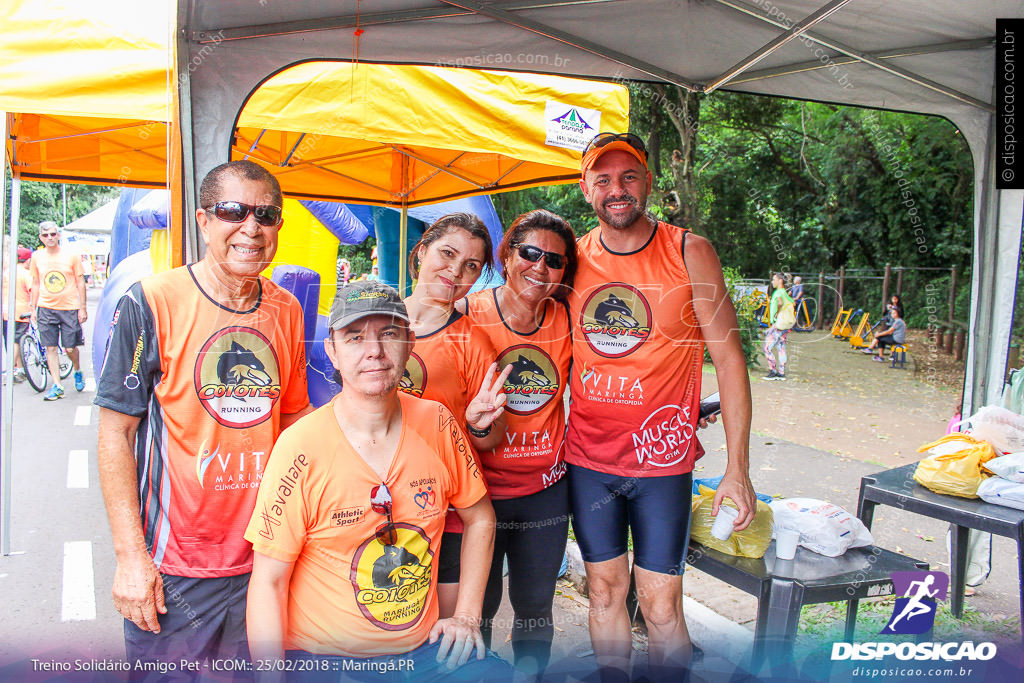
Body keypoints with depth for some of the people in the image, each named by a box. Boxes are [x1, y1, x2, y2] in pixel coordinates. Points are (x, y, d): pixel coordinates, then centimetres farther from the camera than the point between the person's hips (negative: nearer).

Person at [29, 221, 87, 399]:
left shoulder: (71, 256, -2)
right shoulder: (37, 257, 5)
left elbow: (80, 282, 1)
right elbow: (35, 284, 13)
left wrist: (82, 308, -2)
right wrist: (33, 309, 10)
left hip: (70, 308, -2)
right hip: (46, 308, 2)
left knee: (70, 348, 0)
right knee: (50, 348, 1)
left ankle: (78, 372, 31)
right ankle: (57, 386, 8)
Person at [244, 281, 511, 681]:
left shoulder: (438, 424, -4)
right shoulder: (301, 448, -15)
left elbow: (480, 517, 10)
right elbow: (268, 581, -9)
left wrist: (466, 617, 5)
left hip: (422, 649, 3)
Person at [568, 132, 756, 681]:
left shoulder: (689, 254, -6)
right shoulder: (574, 257, 3)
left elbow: (728, 357, -6)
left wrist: (737, 468, -10)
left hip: (661, 457, -3)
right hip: (587, 457, 3)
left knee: (661, 604, 1)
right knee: (605, 590, 14)